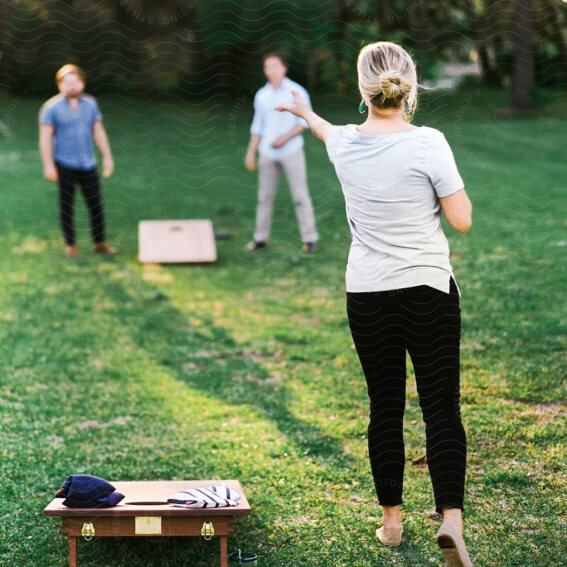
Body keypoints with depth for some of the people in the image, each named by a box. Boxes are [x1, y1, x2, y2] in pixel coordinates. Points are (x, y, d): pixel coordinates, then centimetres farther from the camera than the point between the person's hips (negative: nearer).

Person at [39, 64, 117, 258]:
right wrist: (48, 166, -13)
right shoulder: (51, 107, -8)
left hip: (88, 164, 4)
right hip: (65, 165, -3)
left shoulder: (90, 103, 4)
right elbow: (45, 138, -9)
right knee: (66, 205, 5)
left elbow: (98, 132, 11)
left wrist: (107, 156, 7)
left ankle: (99, 242, 17)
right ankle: (70, 244, 18)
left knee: (96, 204, 5)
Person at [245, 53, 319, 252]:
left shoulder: (297, 92, -5)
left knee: (300, 195, -4)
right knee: (265, 196, 6)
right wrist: (250, 153, 7)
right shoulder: (261, 95, 8)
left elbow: (305, 121, -6)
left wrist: (286, 137, -18)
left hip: (291, 151, -4)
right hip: (268, 153, 4)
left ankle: (309, 238, 0)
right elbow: (258, 126, 13)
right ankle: (261, 238, 14)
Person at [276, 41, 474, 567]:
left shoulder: (344, 143, -1)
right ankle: (451, 519, -14)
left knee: (385, 410, 14)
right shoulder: (428, 143, -14)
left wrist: (306, 113, 50)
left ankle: (391, 520, 23)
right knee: (441, 409, 0)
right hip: (429, 292, -3)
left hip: (367, 297, 3)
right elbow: (461, 219, -8)